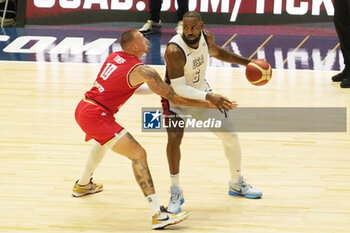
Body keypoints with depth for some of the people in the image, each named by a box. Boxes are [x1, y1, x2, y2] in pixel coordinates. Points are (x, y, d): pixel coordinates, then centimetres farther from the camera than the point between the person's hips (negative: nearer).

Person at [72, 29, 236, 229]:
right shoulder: (142, 71, -12)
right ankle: (158, 215, -23)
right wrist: (211, 103, -7)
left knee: (104, 140, 40)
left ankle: (83, 185, 61)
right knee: (138, 154, -13)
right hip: (96, 116, -9)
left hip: (82, 109, 9)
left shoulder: (115, 57, 12)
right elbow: (175, 97, -12)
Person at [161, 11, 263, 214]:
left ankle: (237, 184, 32)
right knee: (174, 138, -29)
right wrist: (208, 97, -41)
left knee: (231, 136, 8)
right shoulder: (175, 50, -33)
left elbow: (217, 52, 12)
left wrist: (246, 62, 12)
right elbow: (179, 89, -33)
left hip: (202, 93, 6)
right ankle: (176, 192, -13)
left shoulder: (206, 38, -13)